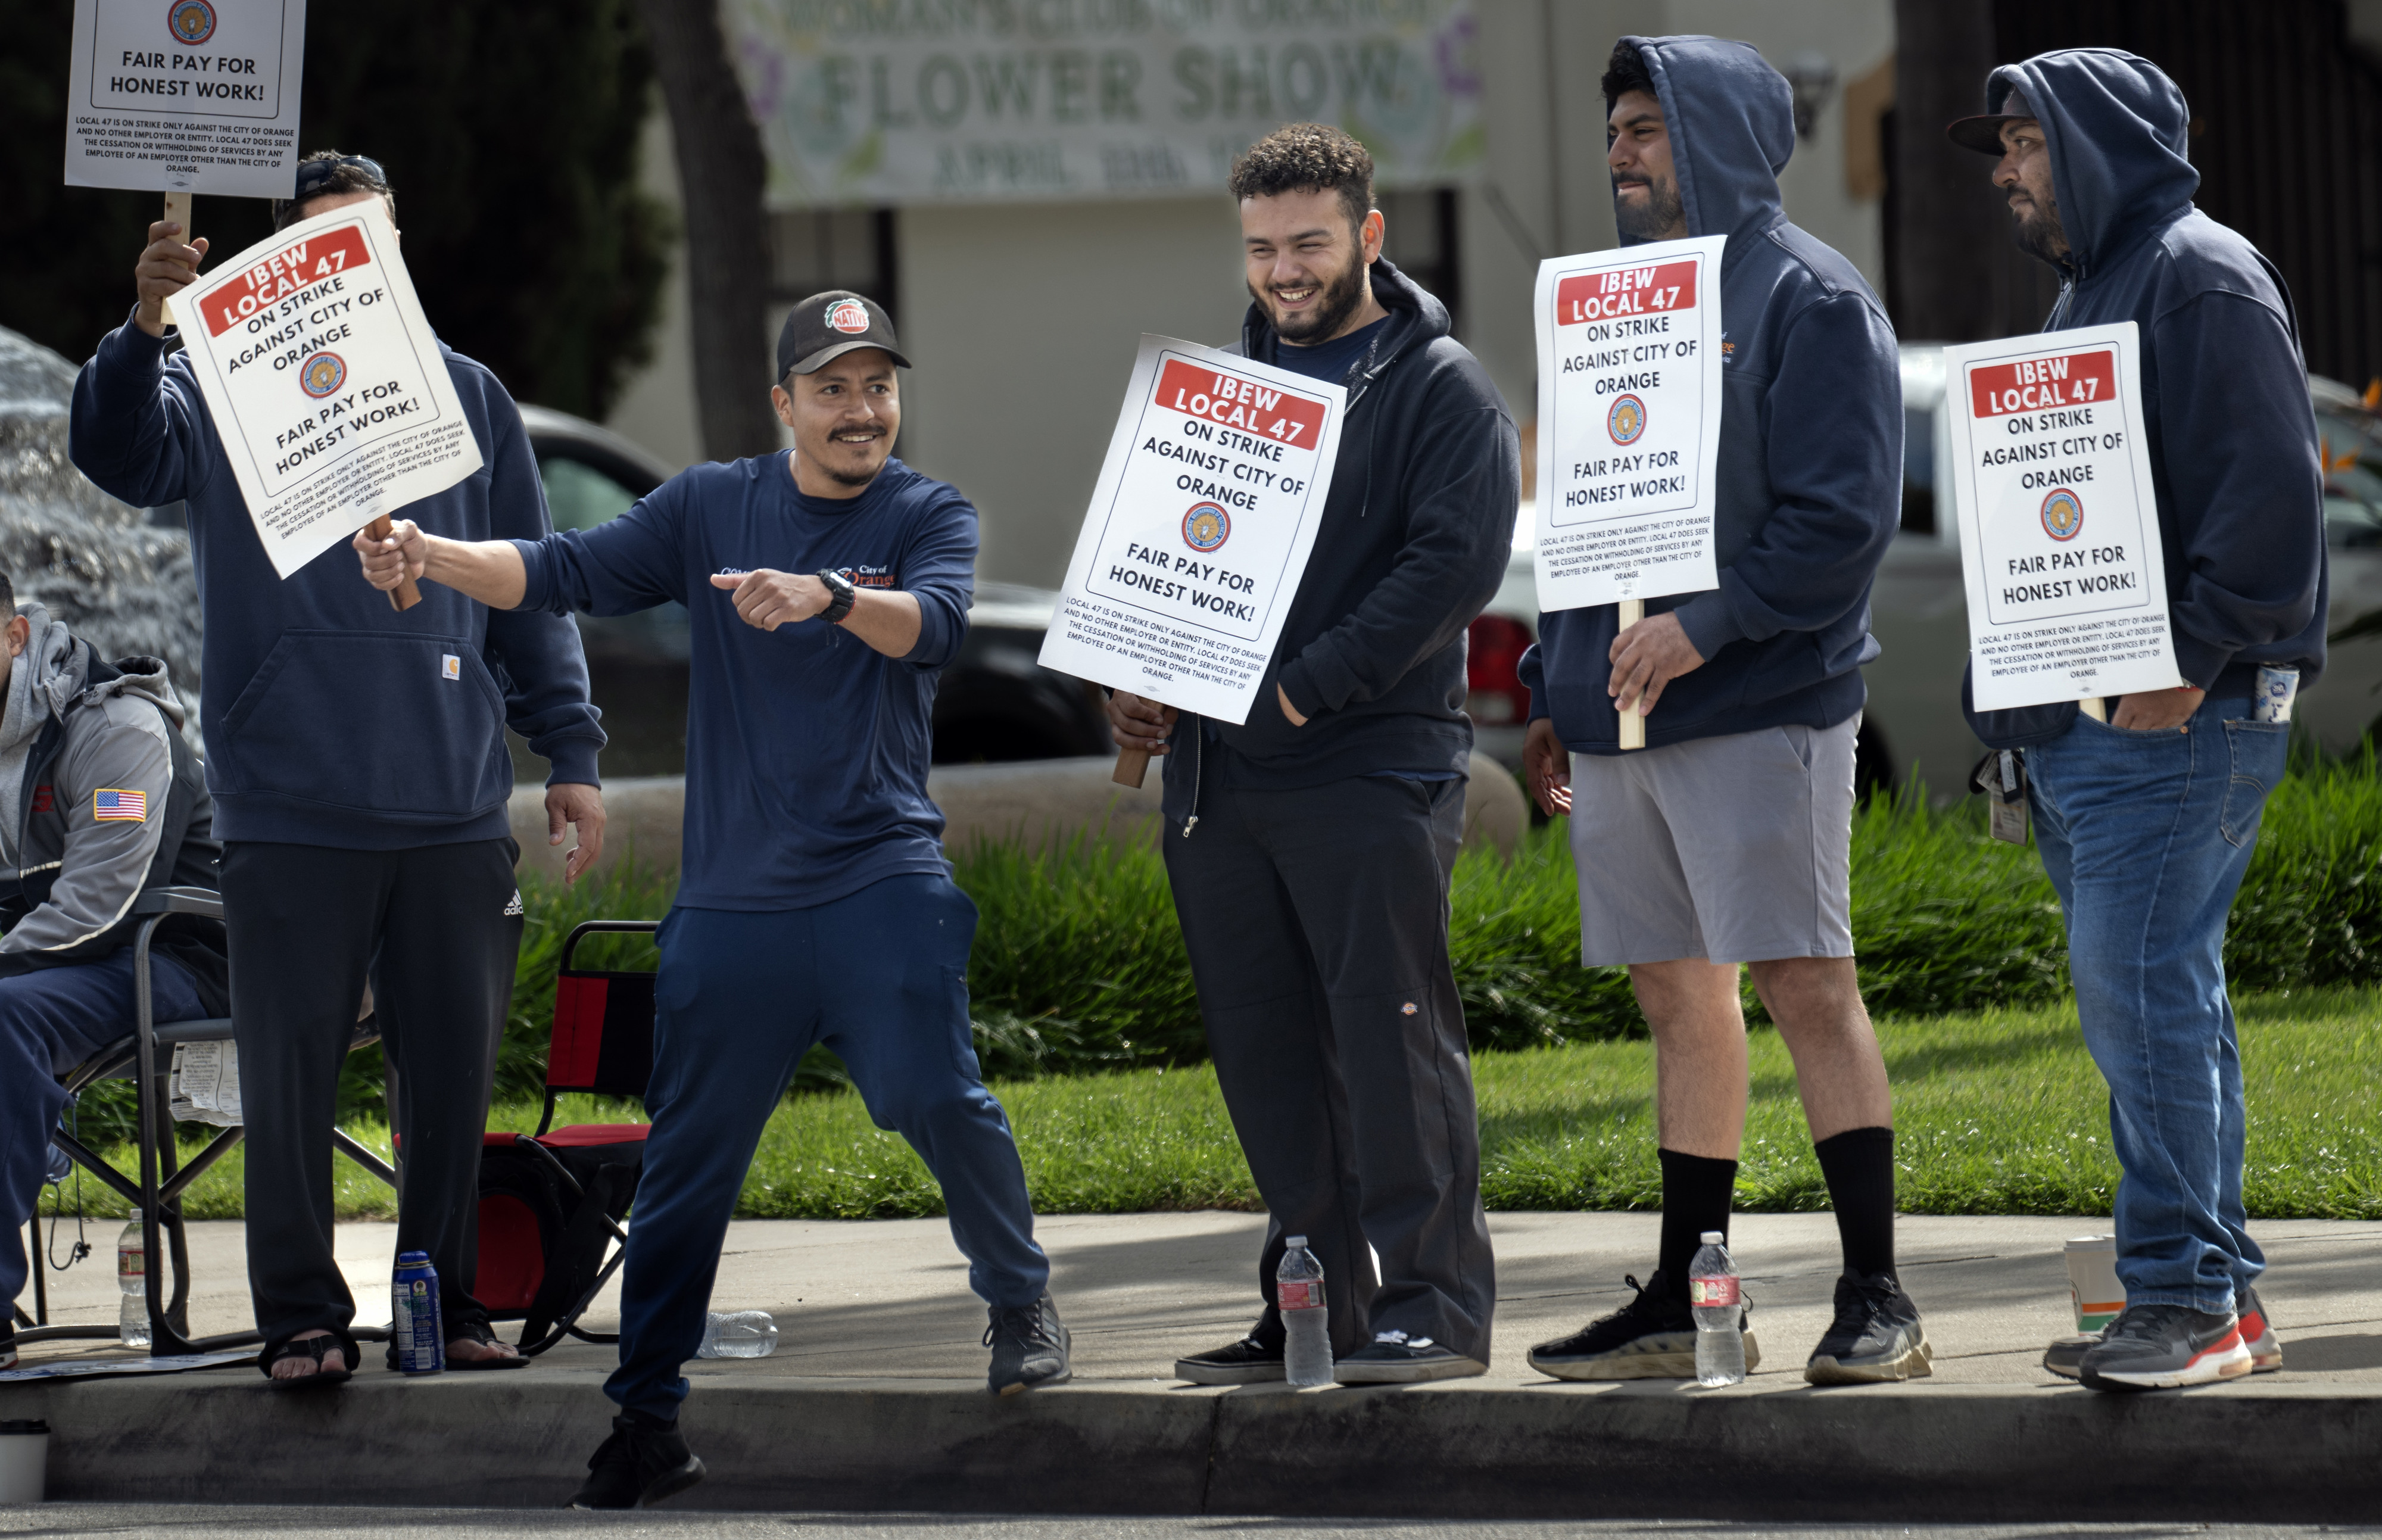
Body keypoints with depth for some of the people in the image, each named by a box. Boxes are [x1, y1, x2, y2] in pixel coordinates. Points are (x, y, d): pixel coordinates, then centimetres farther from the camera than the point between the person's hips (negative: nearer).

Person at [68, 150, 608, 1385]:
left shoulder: (465, 397, 14)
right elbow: (119, 453, -15)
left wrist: (571, 752, 11)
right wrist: (144, 330, -33)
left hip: (454, 807, 3)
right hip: (289, 809, -3)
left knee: (454, 1071, 7)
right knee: (290, 1073, 0)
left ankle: (446, 1303, 18)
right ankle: (301, 1317, 7)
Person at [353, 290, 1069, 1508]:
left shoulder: (930, 517, 3)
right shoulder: (709, 510, 9)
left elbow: (932, 622, -18)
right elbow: (567, 573, 0)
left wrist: (830, 596, -39)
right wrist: (433, 557, -18)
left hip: (881, 882, -2)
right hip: (732, 894, 2)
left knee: (930, 1094, -19)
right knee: (687, 1154, 3)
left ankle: (1019, 1301, 8)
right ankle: (646, 1425, 11)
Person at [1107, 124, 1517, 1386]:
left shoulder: (1439, 390, -1)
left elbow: (1455, 565, -13)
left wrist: (1303, 689, -19)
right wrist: (1135, 681, 5)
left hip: (1372, 764, -7)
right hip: (1216, 773, 7)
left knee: (1389, 1030, -9)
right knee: (1263, 1047, 7)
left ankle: (1434, 1303, -6)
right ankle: (1312, 1306, 13)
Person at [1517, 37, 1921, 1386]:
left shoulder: (1809, 299, -6)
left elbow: (1844, 515, -14)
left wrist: (1706, 627, -21)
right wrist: (1556, 690, 17)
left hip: (1761, 710, -8)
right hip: (1620, 713, 8)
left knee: (1805, 984, -9)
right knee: (1680, 996, 10)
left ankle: (1878, 1299, -6)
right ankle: (1682, 1307, 15)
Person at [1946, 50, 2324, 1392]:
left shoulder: (2203, 278, -9)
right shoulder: (2090, 292, 23)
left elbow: (2270, 486, -18)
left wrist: (2192, 663, -21)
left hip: (2176, 721, -10)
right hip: (2083, 718, 10)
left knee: (2142, 988, -14)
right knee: (2147, 1002, 10)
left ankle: (2186, 1297, -13)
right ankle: (2219, 1294, 13)